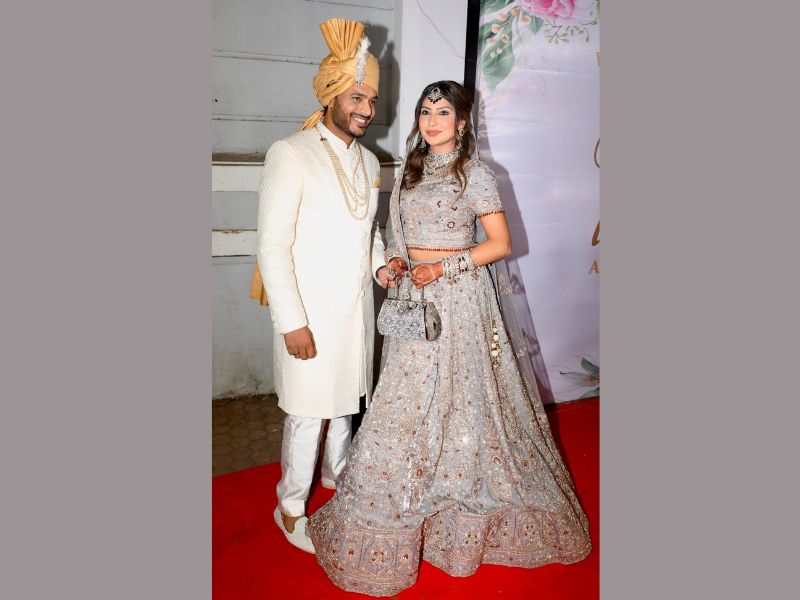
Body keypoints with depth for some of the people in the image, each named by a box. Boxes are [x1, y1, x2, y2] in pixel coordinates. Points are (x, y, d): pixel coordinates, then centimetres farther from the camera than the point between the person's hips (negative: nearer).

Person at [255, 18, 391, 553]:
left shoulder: (368, 161, 10)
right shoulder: (290, 154, -13)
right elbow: (272, 246, -15)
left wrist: (381, 263, 0)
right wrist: (291, 322, -18)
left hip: (358, 307, 6)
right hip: (310, 313, -6)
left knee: (346, 399, 21)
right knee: (307, 413, 5)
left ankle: (338, 469, 46)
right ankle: (292, 508, 27)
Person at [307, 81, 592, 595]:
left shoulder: (475, 174, -5)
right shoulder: (412, 171, 14)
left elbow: (500, 243, -8)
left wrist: (443, 268, -16)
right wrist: (395, 261, 1)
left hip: (458, 298, -6)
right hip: (414, 299, 6)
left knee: (457, 400, 0)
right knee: (411, 404, 9)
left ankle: (461, 515, 19)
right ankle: (401, 511, 26)